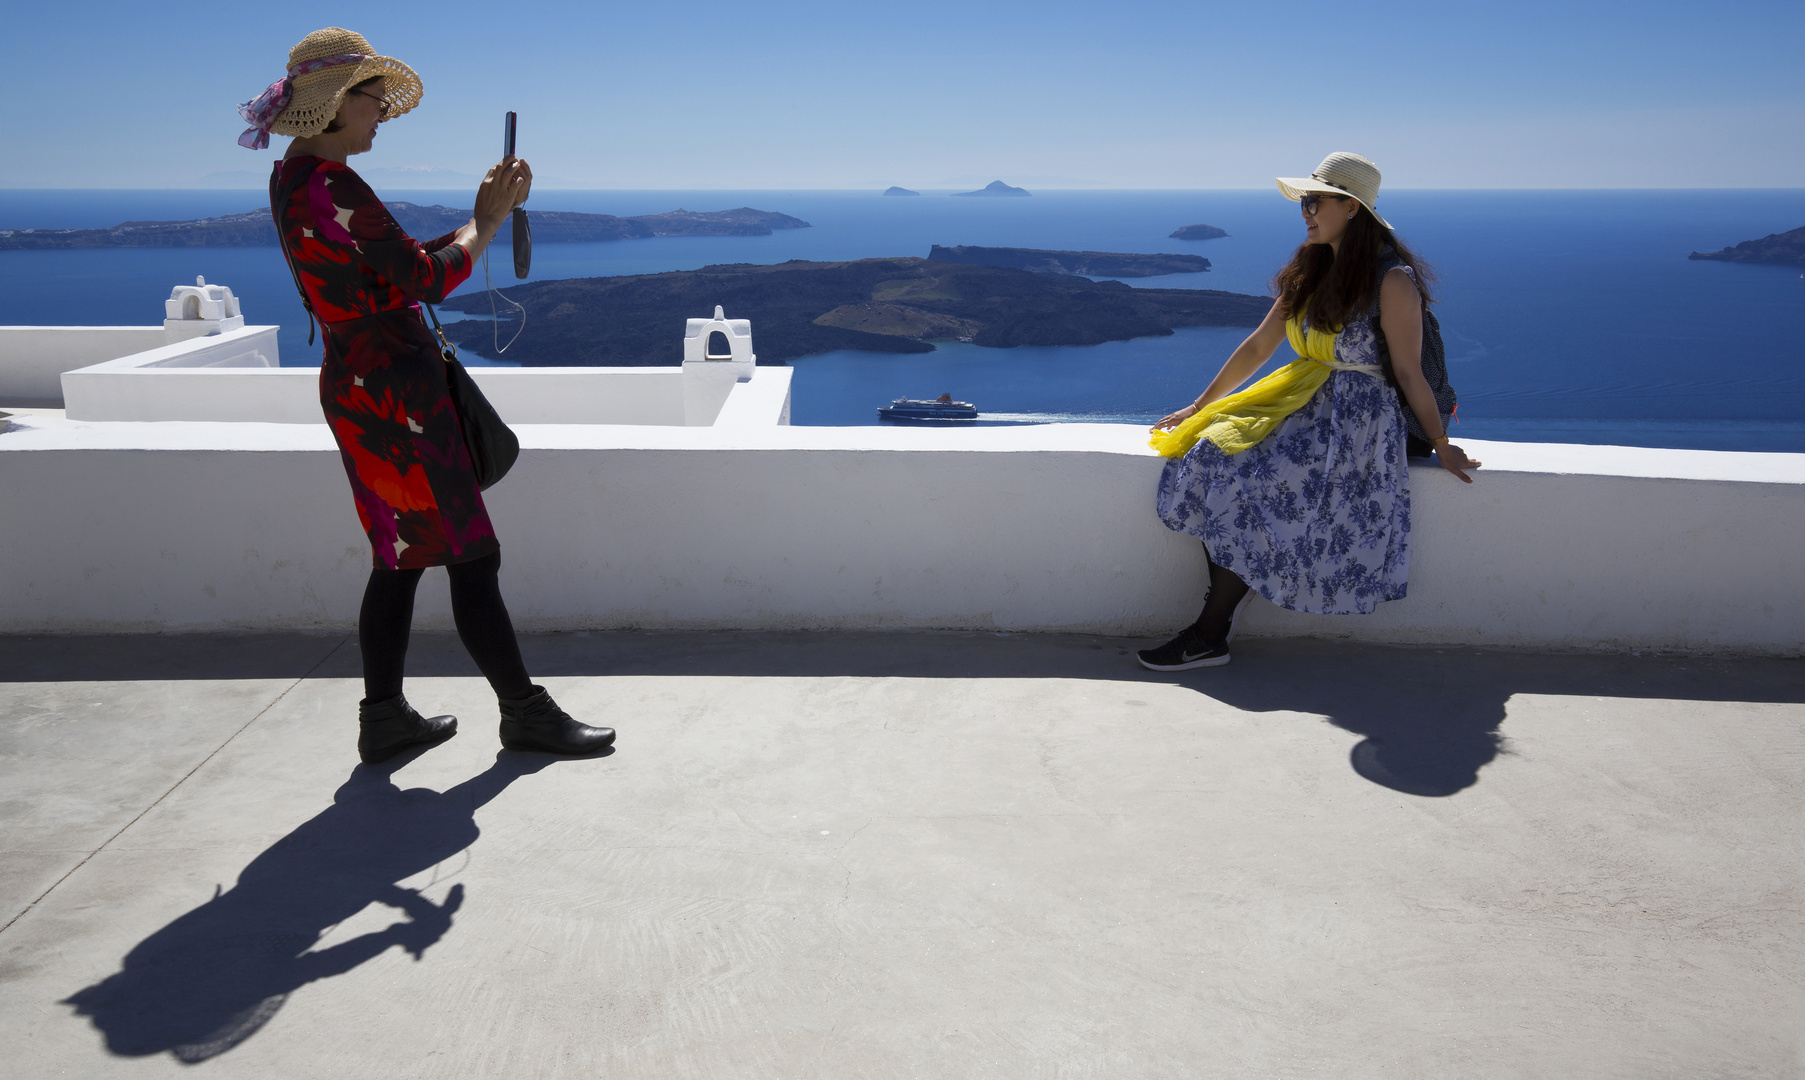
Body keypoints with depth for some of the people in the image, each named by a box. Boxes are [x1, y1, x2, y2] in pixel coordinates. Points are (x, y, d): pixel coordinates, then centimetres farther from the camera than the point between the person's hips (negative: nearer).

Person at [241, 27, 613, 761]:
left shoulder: (292, 181, 13)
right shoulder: (332, 186, -18)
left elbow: (399, 267, 16)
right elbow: (429, 281, -16)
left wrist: (484, 214, 10)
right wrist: (487, 222, -1)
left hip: (356, 384, 10)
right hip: (391, 391, -10)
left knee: (402, 556, 15)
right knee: (470, 556, -2)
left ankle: (383, 718, 22)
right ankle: (525, 712, 9)